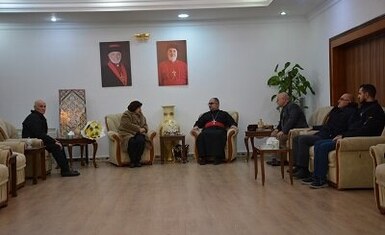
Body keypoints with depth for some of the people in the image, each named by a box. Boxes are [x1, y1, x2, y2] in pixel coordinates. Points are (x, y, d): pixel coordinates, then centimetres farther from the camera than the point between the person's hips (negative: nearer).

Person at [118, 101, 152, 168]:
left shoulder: (141, 115, 18)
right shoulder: (126, 115, -3)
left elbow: (145, 125, 20)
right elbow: (127, 125, -17)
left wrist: (144, 129, -6)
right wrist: (138, 129, -19)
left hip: (138, 134, 5)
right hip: (127, 134, -5)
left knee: (141, 140, -31)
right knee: (132, 142, -37)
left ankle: (137, 160, -23)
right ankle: (132, 161, -22)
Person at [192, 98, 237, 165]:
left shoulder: (224, 114, 27)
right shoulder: (205, 115, 34)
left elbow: (232, 122, 15)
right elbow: (198, 123, 24)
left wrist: (233, 125, -7)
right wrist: (196, 126, 2)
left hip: (219, 130, -2)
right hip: (207, 130, 2)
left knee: (218, 135, -39)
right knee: (201, 136, -34)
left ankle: (218, 157, -42)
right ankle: (203, 157, -37)